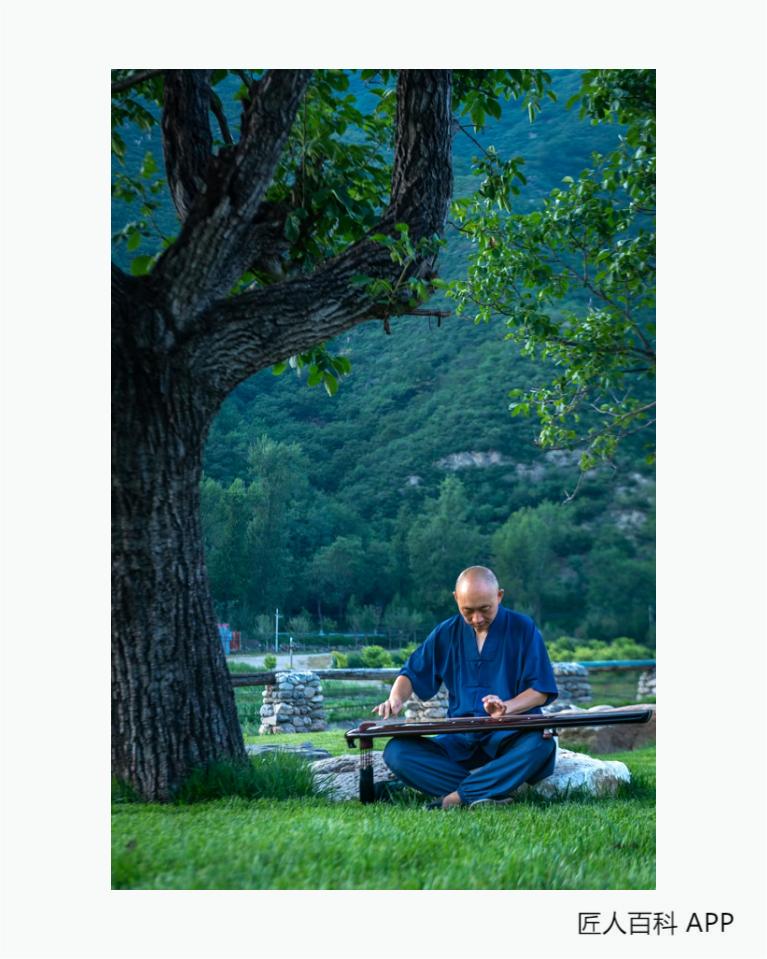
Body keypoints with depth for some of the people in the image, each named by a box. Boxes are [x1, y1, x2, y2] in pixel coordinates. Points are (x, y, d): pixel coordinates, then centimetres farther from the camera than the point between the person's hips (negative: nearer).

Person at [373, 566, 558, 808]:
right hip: (459, 742, 3)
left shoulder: (522, 628, -1)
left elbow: (542, 690, -4)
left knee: (542, 744, -37)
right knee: (396, 751, -21)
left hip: (510, 736, -3)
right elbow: (412, 674, 16)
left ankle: (455, 797, -33)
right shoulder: (446, 633, 8)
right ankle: (496, 787, -27)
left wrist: (507, 707, -23)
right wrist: (396, 699, -7)